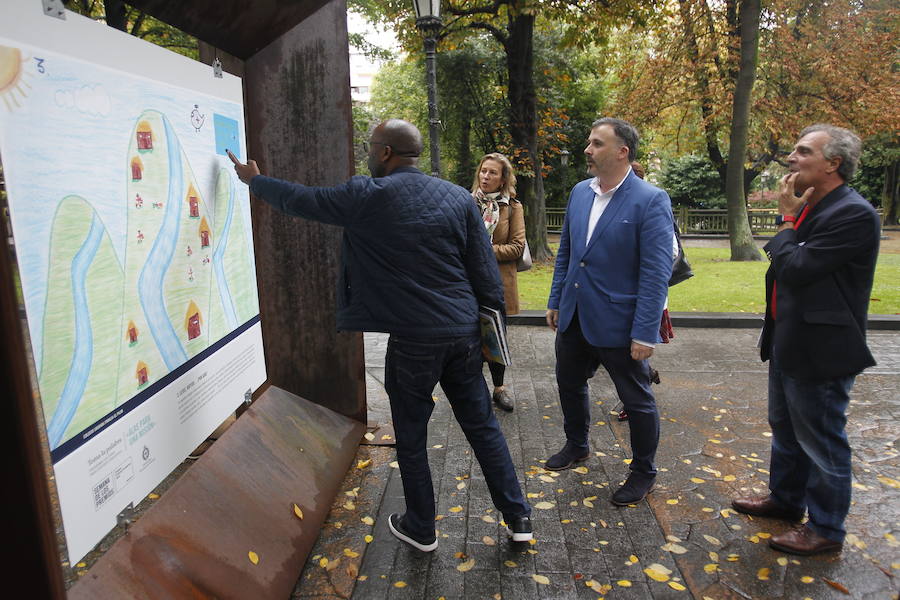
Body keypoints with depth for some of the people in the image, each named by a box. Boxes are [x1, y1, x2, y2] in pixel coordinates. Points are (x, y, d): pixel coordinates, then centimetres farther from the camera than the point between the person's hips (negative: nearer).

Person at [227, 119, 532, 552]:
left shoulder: (366, 197, -7)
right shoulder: (459, 198, 3)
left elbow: (299, 200, 7)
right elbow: (485, 272, 3)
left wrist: (254, 179, 26)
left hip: (414, 340, -4)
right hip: (464, 333, 5)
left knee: (411, 438, 13)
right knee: (482, 425, 16)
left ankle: (420, 529, 30)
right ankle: (517, 517, 27)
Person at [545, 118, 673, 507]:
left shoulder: (650, 201, -15)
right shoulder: (580, 192, 5)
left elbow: (657, 272, -18)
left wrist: (645, 332, -20)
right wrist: (555, 301, 12)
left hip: (618, 322, -6)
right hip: (574, 317, 7)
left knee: (636, 401, 11)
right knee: (570, 383, 22)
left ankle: (643, 472, 33)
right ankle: (576, 446, 47)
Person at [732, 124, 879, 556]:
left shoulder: (853, 214, -20)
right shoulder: (809, 209, 8)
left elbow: (796, 269, -25)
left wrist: (788, 220, -15)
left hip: (820, 350, -9)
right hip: (788, 342, 10)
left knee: (822, 442, 7)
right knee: (786, 430, 24)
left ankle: (826, 530, 26)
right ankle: (785, 499, 44)